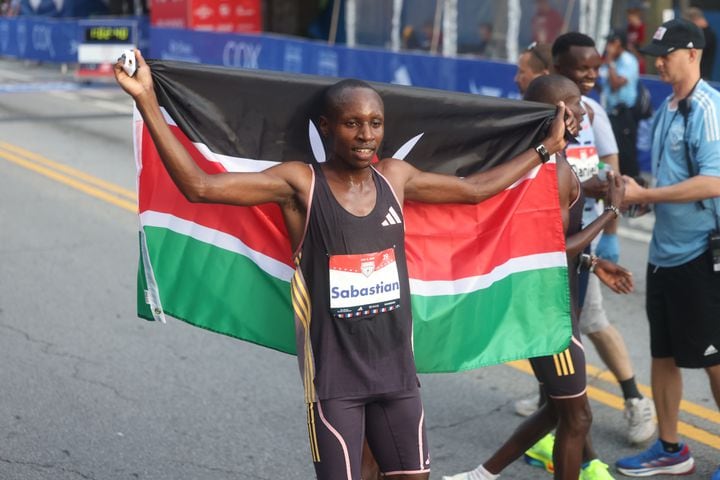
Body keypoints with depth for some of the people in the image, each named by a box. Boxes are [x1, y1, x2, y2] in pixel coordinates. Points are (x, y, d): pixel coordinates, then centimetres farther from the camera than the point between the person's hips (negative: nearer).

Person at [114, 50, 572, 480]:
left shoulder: (395, 177, 3)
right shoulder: (300, 183, -11)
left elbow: (476, 188, 18)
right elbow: (198, 186, -19)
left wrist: (546, 147, 23)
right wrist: (147, 100, -25)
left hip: (396, 369, 5)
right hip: (334, 375, -5)